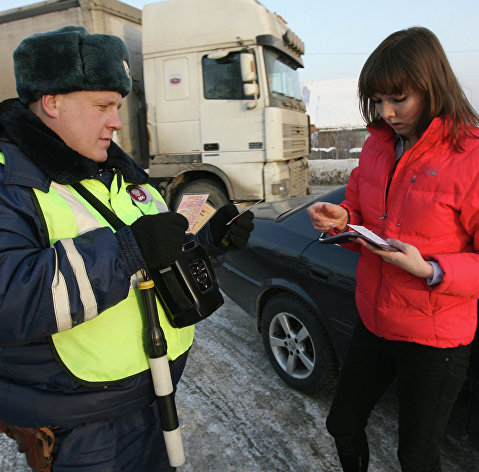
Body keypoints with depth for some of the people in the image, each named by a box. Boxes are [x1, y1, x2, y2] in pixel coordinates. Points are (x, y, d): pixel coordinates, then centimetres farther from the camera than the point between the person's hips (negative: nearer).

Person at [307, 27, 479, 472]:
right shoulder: (377, 146, 1)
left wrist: (431, 271, -30)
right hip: (374, 322, 6)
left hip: (434, 338, -5)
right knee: (342, 427, 23)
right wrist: (341, 219, -11)